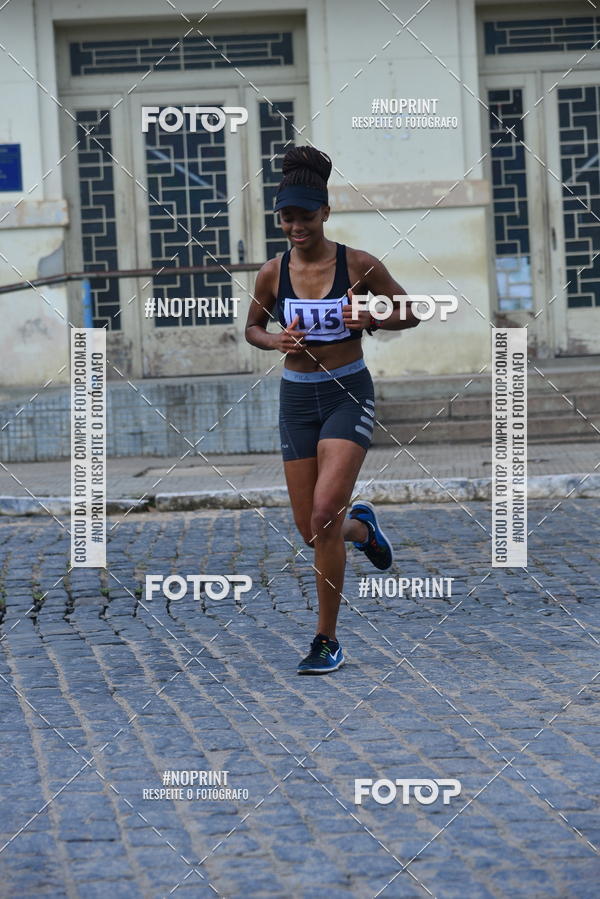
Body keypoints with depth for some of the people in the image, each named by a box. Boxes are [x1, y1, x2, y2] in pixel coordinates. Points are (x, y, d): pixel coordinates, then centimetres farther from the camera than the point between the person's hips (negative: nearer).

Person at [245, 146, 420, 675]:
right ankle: (362, 527, 44)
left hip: (349, 396, -4)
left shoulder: (359, 266, -8)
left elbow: (410, 313, 3)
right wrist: (276, 341, -8)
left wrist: (370, 320, -17)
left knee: (324, 515, -18)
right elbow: (252, 328, 14)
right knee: (310, 529, 5)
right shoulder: (273, 273, -1)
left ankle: (327, 640, -6)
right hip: (297, 397, 4)